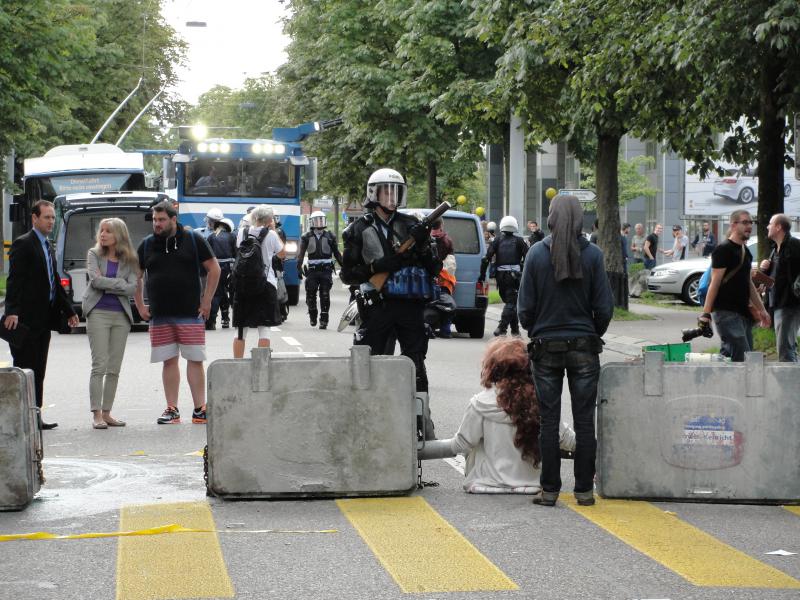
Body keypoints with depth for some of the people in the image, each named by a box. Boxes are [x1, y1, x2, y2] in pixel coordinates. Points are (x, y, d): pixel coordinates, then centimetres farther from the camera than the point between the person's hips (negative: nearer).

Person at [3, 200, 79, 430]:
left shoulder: (48, 246, 18)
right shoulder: (23, 244, -8)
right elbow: (14, 280, -17)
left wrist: (68, 310, 21)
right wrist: (12, 311, -26)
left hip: (43, 319, 8)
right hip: (27, 320, -8)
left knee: (38, 371, 10)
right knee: (24, 369, -5)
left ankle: (35, 417, 13)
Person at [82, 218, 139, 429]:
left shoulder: (129, 260, 7)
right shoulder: (94, 254, 6)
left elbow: (132, 289, -4)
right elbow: (95, 280, -9)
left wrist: (106, 284, -8)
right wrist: (120, 283, -6)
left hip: (121, 315, 2)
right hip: (98, 313, -2)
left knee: (114, 369, 4)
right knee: (99, 366, -9)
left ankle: (107, 413, 11)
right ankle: (97, 414, -8)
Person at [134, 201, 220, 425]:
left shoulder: (193, 240, 1)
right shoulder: (147, 245, 9)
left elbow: (214, 269, 4)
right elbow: (136, 277, 18)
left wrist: (206, 301, 0)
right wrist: (140, 306, 10)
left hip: (191, 314, -2)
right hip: (159, 317, 3)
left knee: (195, 360, -2)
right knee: (169, 361, 5)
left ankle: (200, 409, 2)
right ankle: (172, 409, 10)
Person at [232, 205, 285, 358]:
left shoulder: (242, 232, 2)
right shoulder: (270, 235, -6)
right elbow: (282, 254, 9)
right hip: (265, 284, -3)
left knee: (240, 328, 9)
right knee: (264, 328, 0)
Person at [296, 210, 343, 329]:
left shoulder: (330, 236, 8)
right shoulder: (306, 237, 6)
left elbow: (337, 253, 13)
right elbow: (301, 254, 1)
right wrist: (299, 268, -10)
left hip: (326, 270, 0)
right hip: (312, 270, 0)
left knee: (325, 296, -3)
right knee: (311, 294, -2)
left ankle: (324, 320, 3)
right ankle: (313, 315, 20)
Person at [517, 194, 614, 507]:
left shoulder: (537, 253, -5)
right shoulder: (592, 254, -5)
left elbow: (525, 307, -3)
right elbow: (604, 307, -3)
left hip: (546, 348, 0)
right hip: (584, 347, 0)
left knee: (549, 421, 5)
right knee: (584, 421, 6)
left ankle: (550, 490, 7)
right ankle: (584, 490, 9)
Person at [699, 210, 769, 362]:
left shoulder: (745, 252, 19)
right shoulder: (723, 250, -8)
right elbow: (715, 282, -13)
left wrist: (761, 309, 24)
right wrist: (706, 313, -17)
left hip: (743, 312, 9)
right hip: (726, 312, -9)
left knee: (729, 353, 6)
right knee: (742, 355, -14)